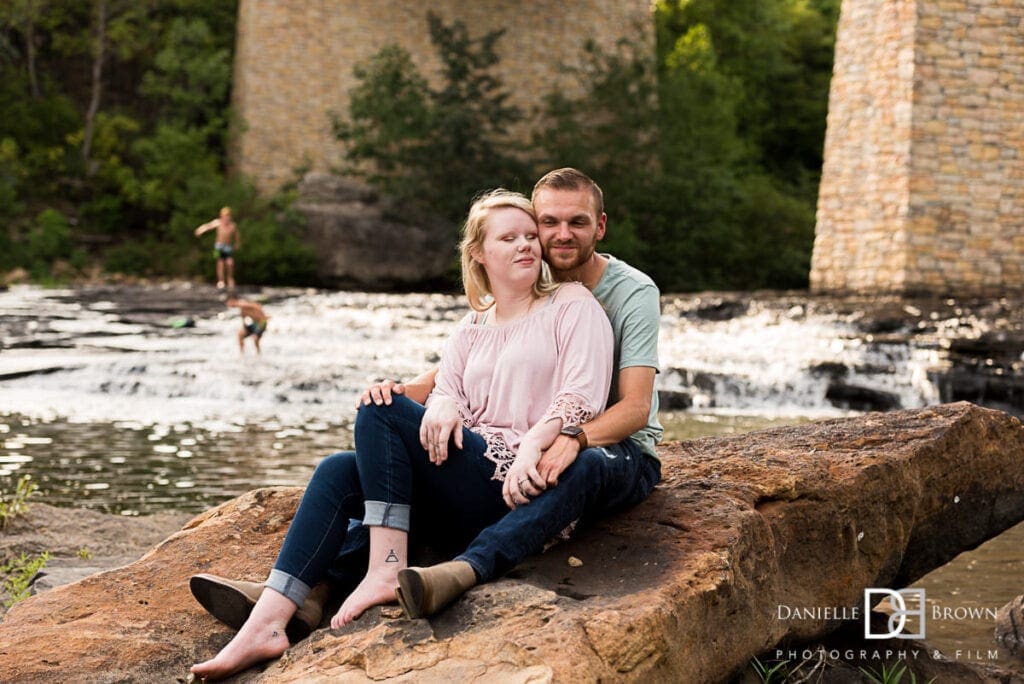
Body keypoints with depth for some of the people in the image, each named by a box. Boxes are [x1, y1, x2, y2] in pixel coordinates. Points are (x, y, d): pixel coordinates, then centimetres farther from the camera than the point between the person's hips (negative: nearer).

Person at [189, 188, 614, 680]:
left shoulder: (573, 304, 6)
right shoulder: (472, 329, 24)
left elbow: (584, 397, -6)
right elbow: (445, 390, 9)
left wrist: (533, 444, -23)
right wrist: (444, 408, -16)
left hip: (522, 487, -6)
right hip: (468, 501, 6)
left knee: (381, 409, -19)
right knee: (338, 472, -15)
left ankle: (387, 569, -26)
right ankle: (268, 620, -30)